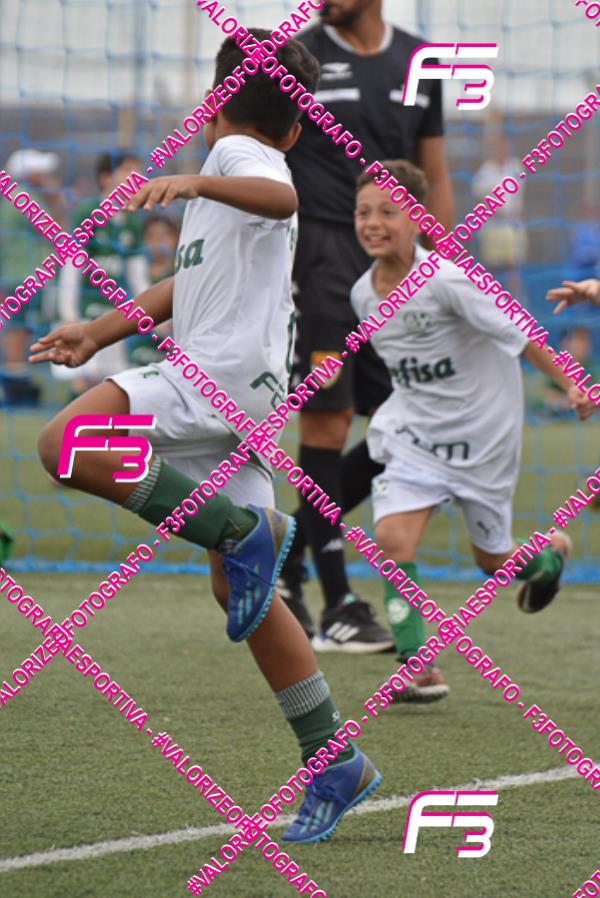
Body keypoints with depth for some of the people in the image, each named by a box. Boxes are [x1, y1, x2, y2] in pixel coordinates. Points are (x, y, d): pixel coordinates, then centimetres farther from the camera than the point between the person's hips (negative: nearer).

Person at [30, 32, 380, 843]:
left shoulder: (235, 151, -1)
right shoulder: (250, 168, 29)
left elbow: (282, 195, -25)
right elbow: (191, 284, 37)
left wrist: (196, 182, -40)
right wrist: (98, 333, 35)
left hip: (227, 371, -10)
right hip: (223, 389, 10)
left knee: (67, 444, -26)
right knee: (241, 590, 9)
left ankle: (243, 530, -23)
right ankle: (334, 765, 11)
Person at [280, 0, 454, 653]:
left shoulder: (418, 63, 12)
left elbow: (434, 176, 17)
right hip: (320, 256, -6)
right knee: (327, 423, -7)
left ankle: (288, 557, 17)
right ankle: (338, 610, -3)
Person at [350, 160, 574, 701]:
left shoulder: (447, 281, -24)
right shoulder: (364, 294, -4)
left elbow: (520, 337, -18)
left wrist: (571, 386, -16)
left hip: (482, 435, -4)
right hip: (413, 433, 4)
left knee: (492, 559, 12)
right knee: (392, 539, -19)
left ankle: (551, 553, 48)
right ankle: (416, 666, -12)